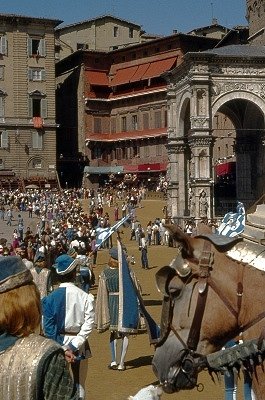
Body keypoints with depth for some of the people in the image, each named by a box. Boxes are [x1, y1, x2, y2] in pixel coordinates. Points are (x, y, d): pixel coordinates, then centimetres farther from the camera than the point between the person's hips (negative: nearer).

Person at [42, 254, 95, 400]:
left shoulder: (50, 298, -7)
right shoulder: (85, 297, -9)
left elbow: (47, 327, -9)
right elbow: (88, 325, -14)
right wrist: (73, 346, -13)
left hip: (58, 344, 0)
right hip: (79, 344, 0)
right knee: (79, 385, 12)